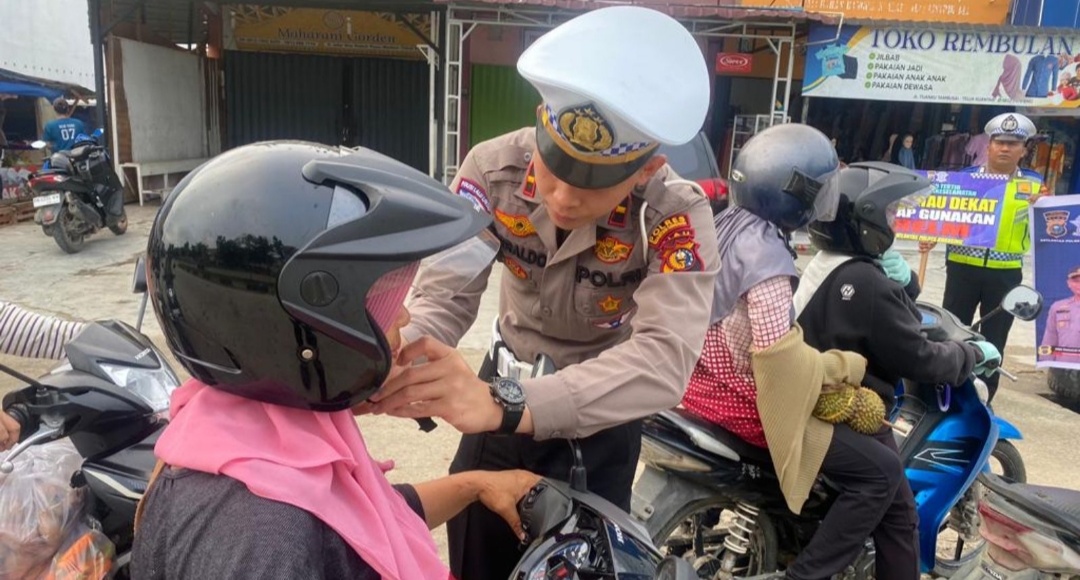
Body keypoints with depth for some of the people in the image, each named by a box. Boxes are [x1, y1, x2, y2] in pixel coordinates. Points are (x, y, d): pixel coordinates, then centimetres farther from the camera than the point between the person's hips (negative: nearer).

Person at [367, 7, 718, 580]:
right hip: (504, 382, 3)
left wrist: (506, 404, -57)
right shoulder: (493, 168, -20)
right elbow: (443, 293, -24)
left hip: (603, 410, -2)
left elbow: (664, 359, -43)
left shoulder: (679, 218, -29)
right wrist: (391, 359, -47)